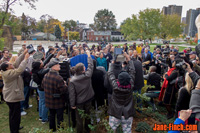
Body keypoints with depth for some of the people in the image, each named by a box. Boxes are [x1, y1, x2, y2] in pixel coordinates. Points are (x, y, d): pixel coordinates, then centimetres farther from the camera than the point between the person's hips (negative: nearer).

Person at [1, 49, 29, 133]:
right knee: (14, 115, 2)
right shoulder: (9, 73, -25)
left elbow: (17, 63, 4)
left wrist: (23, 54, -1)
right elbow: (20, 69, -36)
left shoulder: (7, 71, 3)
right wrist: (25, 59, -28)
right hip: (13, 97, -11)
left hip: (11, 96, 11)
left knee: (13, 114, 26)